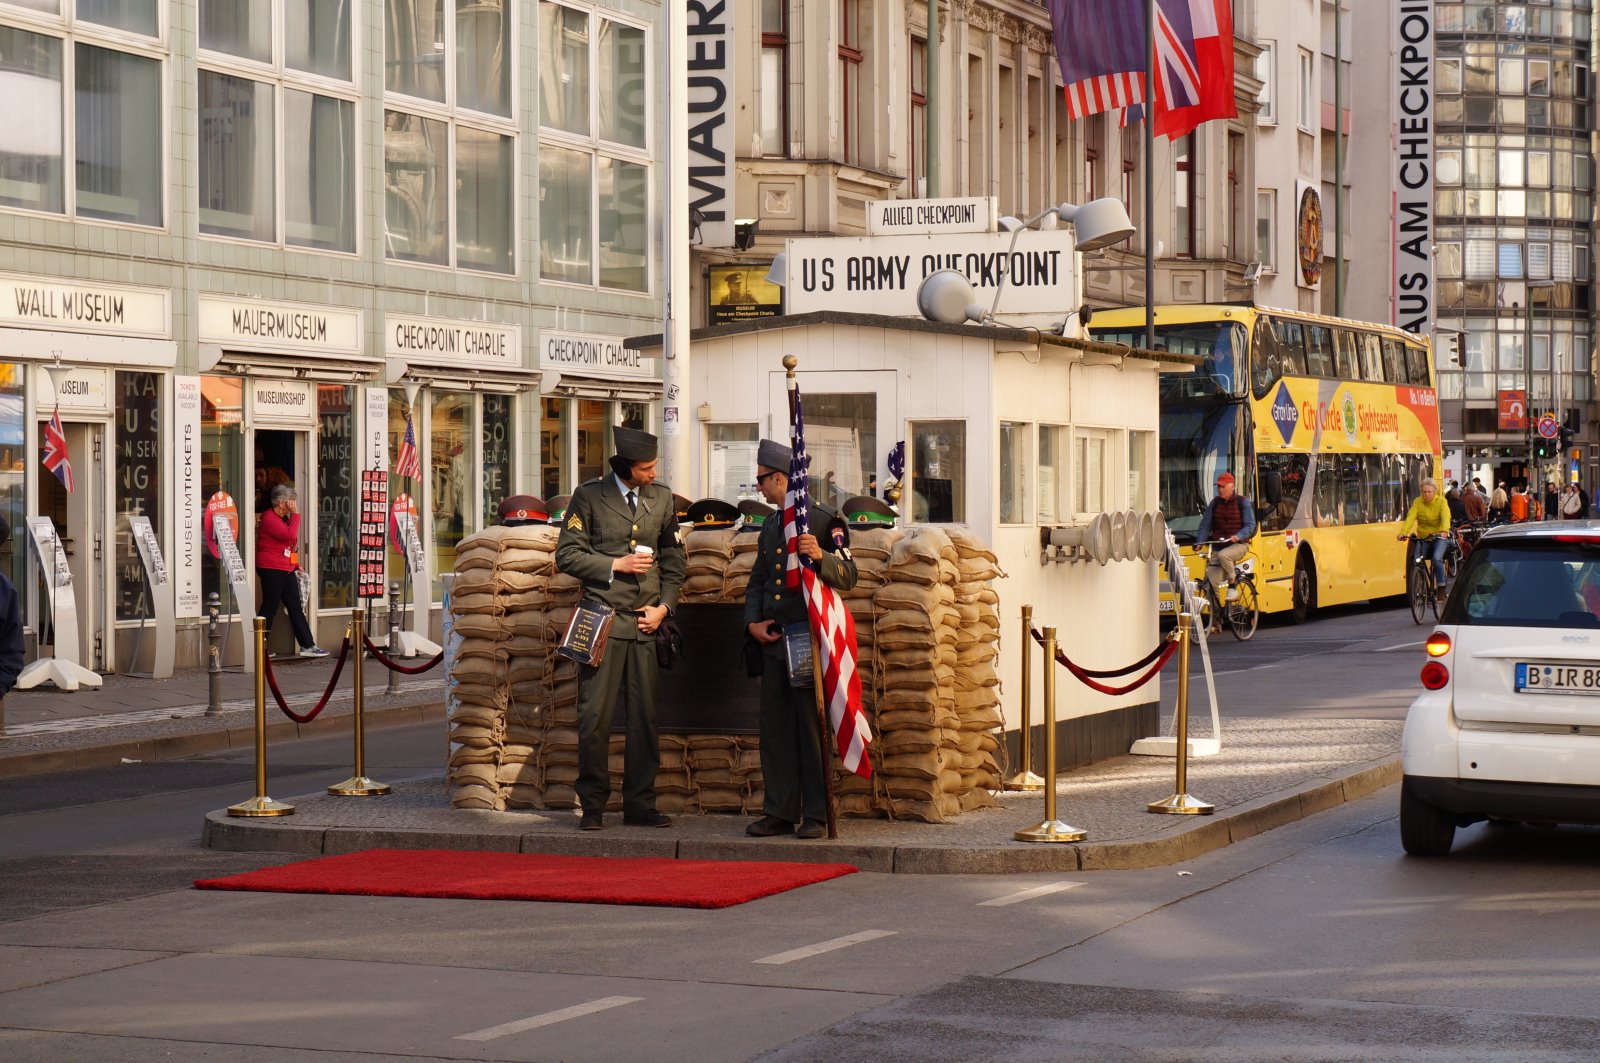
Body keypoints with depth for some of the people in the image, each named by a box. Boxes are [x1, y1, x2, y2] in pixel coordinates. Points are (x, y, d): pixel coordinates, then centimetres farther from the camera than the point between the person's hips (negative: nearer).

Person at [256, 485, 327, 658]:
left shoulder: (284, 518, 17)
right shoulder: (269, 519, -16)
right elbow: (291, 536, -26)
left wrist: (296, 565, 18)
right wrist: (295, 514, -19)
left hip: (286, 570, 10)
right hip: (271, 569, -10)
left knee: (296, 607, 7)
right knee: (269, 608, -4)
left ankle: (307, 646, 8)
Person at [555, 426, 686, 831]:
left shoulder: (662, 497, 12)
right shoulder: (589, 496, 0)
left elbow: (673, 558, 18)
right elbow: (567, 555, -1)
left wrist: (664, 606, 6)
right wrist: (616, 565, -9)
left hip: (646, 622, 3)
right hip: (603, 621, -3)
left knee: (645, 717, 3)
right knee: (595, 718, -5)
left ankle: (640, 805, 10)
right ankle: (592, 805, 5)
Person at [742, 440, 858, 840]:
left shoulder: (824, 521, -5)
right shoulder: (771, 527, 18)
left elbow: (848, 577, -9)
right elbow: (757, 581, 23)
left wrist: (820, 557, -28)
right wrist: (752, 622, 6)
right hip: (773, 642, 7)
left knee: (812, 728, -4)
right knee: (775, 728, 7)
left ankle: (816, 815, 1)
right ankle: (779, 812, 12)